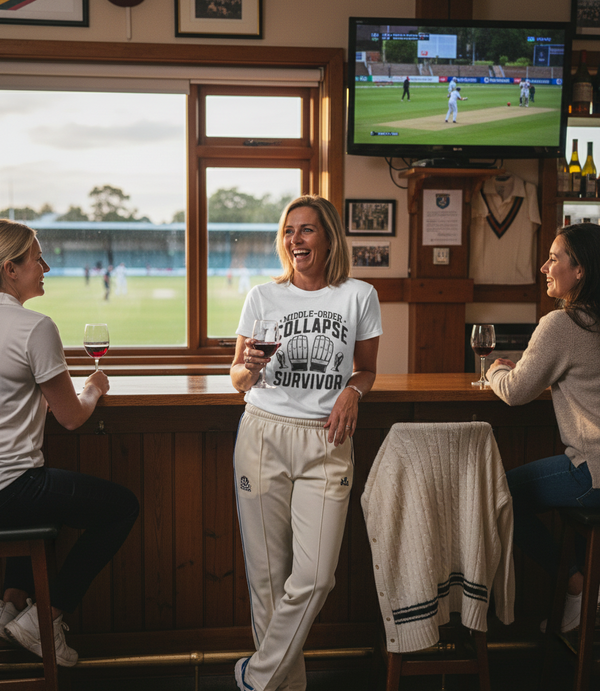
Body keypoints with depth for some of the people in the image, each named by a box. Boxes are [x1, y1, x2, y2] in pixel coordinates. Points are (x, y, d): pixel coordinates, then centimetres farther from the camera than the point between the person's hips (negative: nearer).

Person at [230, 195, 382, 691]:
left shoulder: (359, 296, 5)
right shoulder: (262, 297, 6)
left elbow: (367, 368, 15)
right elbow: (238, 380, 12)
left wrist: (352, 393, -6)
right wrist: (249, 367, -11)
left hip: (326, 444, 0)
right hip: (264, 435, 1)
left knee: (314, 576, -7)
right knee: (267, 572, 3)